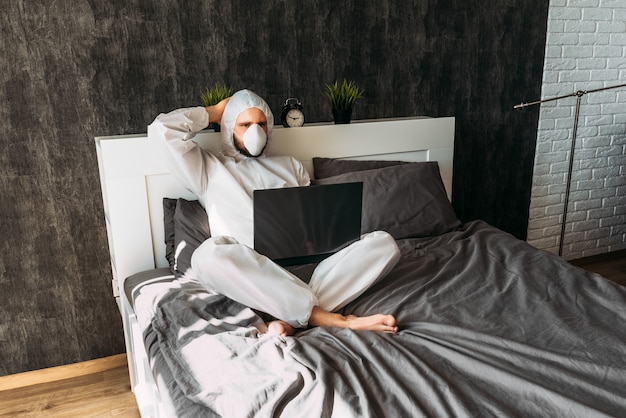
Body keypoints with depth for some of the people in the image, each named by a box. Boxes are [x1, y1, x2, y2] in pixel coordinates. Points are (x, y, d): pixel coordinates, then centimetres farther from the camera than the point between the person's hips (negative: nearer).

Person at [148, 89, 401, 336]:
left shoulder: (289, 165, 30)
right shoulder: (209, 168, 21)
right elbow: (161, 128, 10)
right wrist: (214, 113, 22)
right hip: (251, 275, -3)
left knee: (384, 242, -18)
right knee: (209, 255, -38)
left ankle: (291, 318, -33)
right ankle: (333, 319, -33)